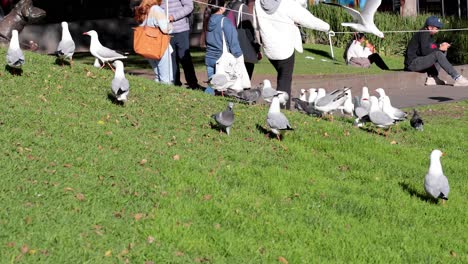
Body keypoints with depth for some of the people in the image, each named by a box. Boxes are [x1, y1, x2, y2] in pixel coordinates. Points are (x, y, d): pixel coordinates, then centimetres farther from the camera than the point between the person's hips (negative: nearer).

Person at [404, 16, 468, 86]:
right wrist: (439, 49, -15)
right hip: (412, 63, -10)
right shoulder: (423, 33, -14)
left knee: (443, 52, 11)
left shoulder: (428, 34, 15)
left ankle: (432, 78, -5)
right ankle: (457, 78, -32)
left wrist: (440, 46, 0)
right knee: (438, 54, -27)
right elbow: (425, 51, -25)